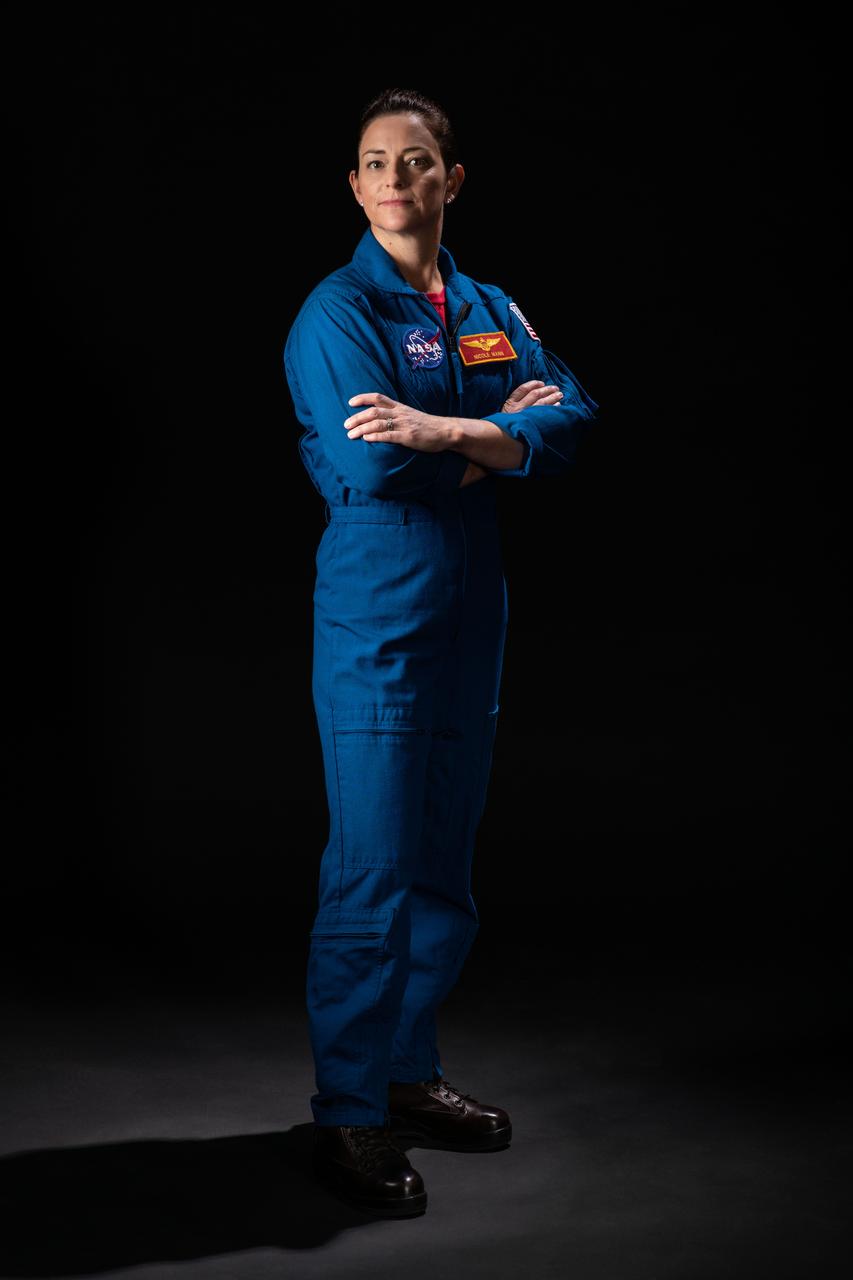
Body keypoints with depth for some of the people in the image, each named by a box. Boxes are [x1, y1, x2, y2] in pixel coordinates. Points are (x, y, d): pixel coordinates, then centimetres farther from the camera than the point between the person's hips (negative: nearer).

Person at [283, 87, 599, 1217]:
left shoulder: (490, 309, 12)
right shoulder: (337, 311, -6)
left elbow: (570, 421, -3)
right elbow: (367, 465, -19)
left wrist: (441, 428, -17)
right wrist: (501, 432, -10)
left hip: (472, 614, 6)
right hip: (375, 623, -6)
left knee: (444, 870, 13)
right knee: (371, 871, -4)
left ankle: (409, 1073, 28)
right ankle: (349, 1116, 8)